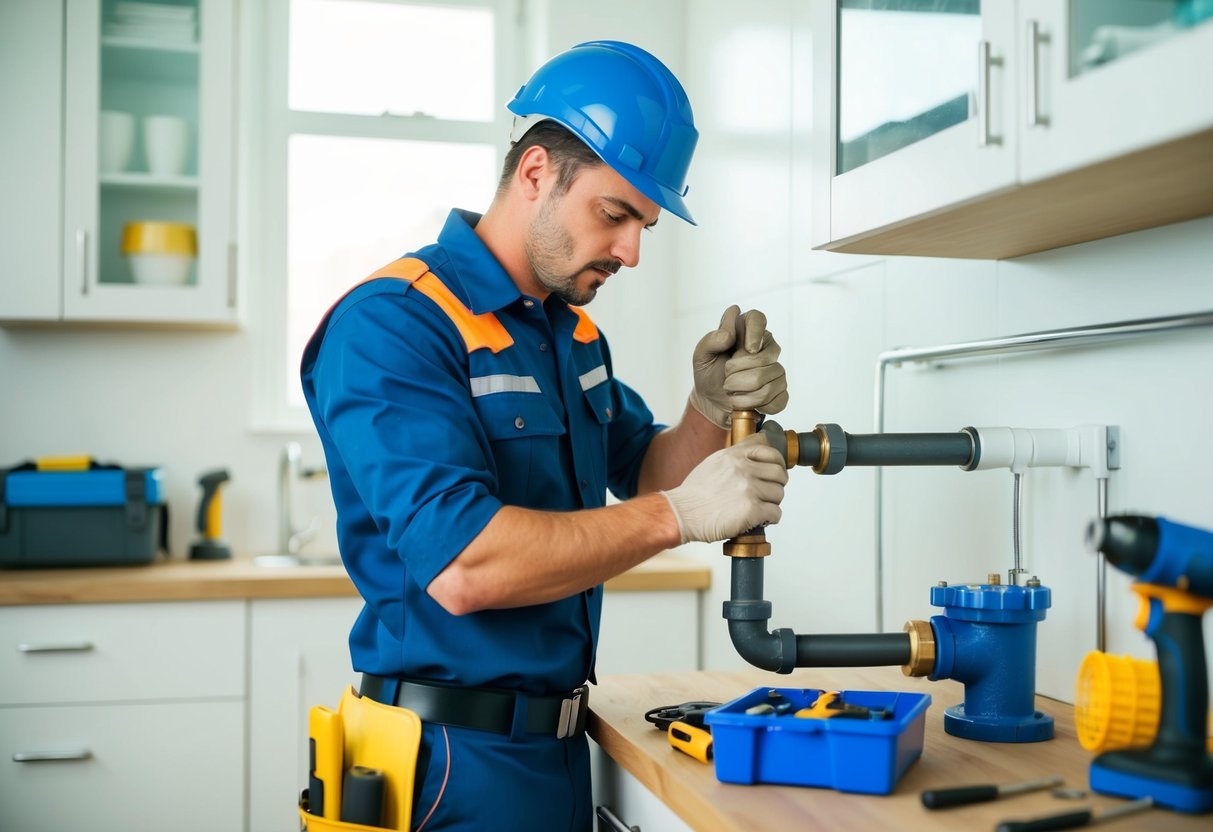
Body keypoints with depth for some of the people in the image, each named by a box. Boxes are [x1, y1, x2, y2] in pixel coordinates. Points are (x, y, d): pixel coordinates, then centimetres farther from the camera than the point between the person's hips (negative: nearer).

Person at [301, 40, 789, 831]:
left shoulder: (575, 330, 9)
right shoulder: (393, 323, -18)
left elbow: (643, 481, 14)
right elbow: (461, 566, -28)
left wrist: (712, 411, -7)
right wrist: (680, 514, -23)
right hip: (456, 764, -8)